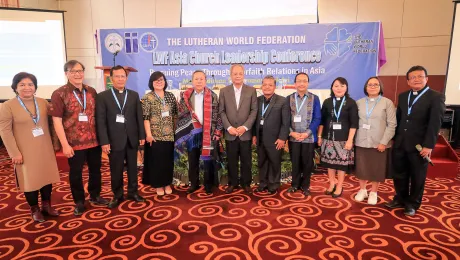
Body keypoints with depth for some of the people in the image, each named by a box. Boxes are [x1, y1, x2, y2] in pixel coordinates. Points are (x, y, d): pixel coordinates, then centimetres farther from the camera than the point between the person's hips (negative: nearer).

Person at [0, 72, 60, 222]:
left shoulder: (43, 103, 5)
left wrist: (55, 143, 4)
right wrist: (14, 152, -13)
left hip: (45, 149, 3)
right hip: (25, 152, -3)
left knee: (47, 177, 11)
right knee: (30, 180, 7)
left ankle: (46, 206, 30)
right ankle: (35, 210, 25)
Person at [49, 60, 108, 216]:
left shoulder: (91, 91, 4)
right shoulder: (59, 94, -9)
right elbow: (56, 121, -11)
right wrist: (65, 144, -15)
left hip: (94, 140, 4)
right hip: (74, 143, -4)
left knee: (95, 169, 16)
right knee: (75, 173, 11)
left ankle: (95, 196, 36)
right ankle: (79, 202, 28)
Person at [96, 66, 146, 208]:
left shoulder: (134, 95, 8)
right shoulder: (103, 96, -1)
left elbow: (139, 116, 7)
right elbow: (100, 121, -5)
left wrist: (142, 135, 2)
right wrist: (104, 141, -11)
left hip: (132, 138, 3)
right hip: (115, 139, -2)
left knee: (132, 167, 12)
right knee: (116, 170, 8)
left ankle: (132, 192, 27)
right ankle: (117, 195, 23)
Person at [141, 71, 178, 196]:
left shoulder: (170, 96, 7)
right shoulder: (147, 98, -4)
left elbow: (175, 115, 9)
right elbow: (145, 118, -8)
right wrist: (148, 134, -13)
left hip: (169, 134, 4)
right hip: (155, 135, -3)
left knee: (168, 159, 10)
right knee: (156, 159, 5)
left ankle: (167, 183, 25)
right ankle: (158, 184, 20)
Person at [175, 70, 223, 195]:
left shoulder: (213, 96, -1)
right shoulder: (185, 96, 4)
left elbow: (217, 115, -2)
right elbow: (181, 115, 6)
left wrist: (218, 131, -8)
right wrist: (182, 133, 0)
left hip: (208, 133, -2)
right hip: (191, 133, 2)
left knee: (208, 161, 6)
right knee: (192, 161, 11)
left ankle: (208, 185, 20)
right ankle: (194, 184, 26)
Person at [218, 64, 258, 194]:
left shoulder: (251, 90, 3)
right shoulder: (224, 91, 5)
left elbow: (254, 111, -1)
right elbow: (221, 111, 1)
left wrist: (245, 127, -11)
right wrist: (228, 127, -10)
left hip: (246, 132, 0)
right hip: (230, 133, 1)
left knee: (246, 160, 8)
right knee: (231, 161, 8)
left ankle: (246, 183, 23)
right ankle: (232, 183, 23)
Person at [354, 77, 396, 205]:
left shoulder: (387, 103, -2)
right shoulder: (359, 103, 5)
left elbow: (392, 124, -6)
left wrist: (384, 142, -12)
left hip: (379, 143, -2)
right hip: (361, 142, 2)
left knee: (377, 168, 7)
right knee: (361, 167, 9)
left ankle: (373, 192, 25)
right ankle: (362, 190, 28)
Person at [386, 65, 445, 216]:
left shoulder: (436, 97, -6)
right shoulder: (402, 96, 11)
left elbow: (435, 123, -13)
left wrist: (428, 145, -18)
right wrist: (394, 138, 7)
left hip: (419, 145, -4)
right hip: (400, 144, 5)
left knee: (417, 177, 10)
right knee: (399, 174, 13)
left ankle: (413, 203, 26)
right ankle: (400, 199, 31)